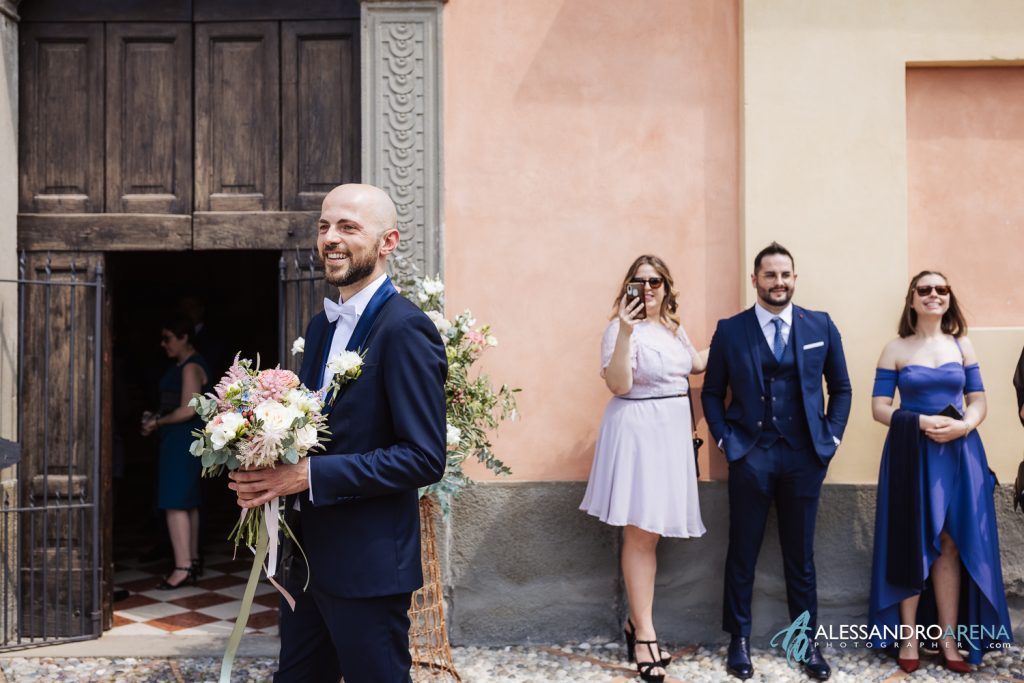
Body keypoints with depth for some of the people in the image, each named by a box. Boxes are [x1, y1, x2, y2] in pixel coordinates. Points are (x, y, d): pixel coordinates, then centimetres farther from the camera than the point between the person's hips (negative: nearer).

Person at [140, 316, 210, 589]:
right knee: (188, 502, 14)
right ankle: (192, 559, 23)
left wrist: (158, 422, -10)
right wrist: (156, 418, 8)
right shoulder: (182, 365, 16)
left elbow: (188, 409, -20)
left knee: (175, 503, -11)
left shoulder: (191, 367, -14)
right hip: (182, 441, 10)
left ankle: (183, 566, -11)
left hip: (182, 441, -10)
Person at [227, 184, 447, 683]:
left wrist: (311, 474, -22)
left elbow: (424, 457, -22)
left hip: (368, 566, -8)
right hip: (308, 557, 8)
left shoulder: (405, 329, -17)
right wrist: (268, 475, -2)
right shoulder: (320, 326, 10)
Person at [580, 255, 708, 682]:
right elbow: (618, 385, -22)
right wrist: (625, 333, -31)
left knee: (650, 531, 12)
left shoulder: (674, 327, 12)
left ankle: (635, 622, 24)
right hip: (638, 431, -8)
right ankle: (644, 633, 3)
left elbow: (695, 364, 29)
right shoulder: (621, 327, -12)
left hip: (671, 431, 8)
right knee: (641, 531, -4)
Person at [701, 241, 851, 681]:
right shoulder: (730, 330, 0)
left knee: (800, 554, 11)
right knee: (742, 553, 8)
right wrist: (725, 439, -4)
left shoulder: (821, 326, 4)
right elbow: (712, 393, 5)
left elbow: (841, 388, 11)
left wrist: (831, 438, 2)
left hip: (805, 456, 1)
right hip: (750, 457, -1)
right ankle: (739, 639, 21)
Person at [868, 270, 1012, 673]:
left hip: (959, 453, 2)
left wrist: (963, 426, -14)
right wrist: (921, 422, -18)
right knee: (912, 544, 2)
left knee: (951, 543, 4)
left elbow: (978, 401, 7)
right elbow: (879, 407, -3)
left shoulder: (962, 346, 8)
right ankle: (909, 636, 11)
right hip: (910, 454, -2)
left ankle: (949, 637, 12)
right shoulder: (895, 350, 1)